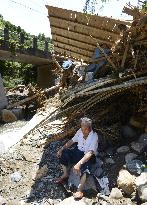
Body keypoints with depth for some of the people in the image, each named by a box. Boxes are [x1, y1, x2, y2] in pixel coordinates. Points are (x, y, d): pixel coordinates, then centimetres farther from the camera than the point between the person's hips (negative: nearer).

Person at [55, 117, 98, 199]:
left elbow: (90, 153, -35)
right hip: (79, 151, 6)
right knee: (63, 153, -15)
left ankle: (80, 190, -34)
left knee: (85, 165, -38)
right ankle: (65, 174, 5)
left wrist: (79, 163, -47)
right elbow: (72, 141, 5)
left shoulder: (94, 137, -26)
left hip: (89, 156, -6)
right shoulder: (80, 131, -8)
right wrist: (62, 149, -8)